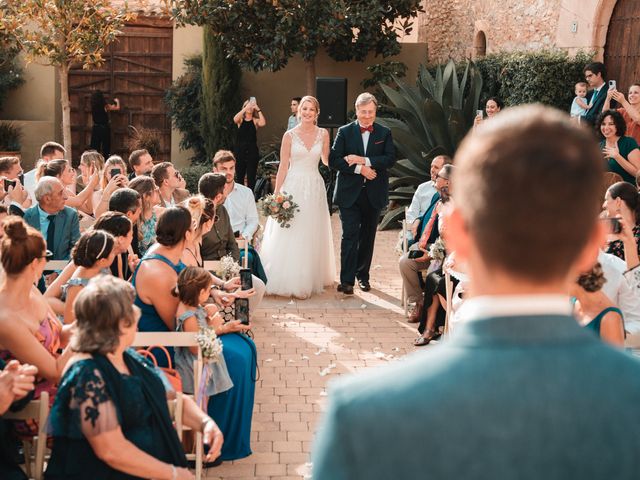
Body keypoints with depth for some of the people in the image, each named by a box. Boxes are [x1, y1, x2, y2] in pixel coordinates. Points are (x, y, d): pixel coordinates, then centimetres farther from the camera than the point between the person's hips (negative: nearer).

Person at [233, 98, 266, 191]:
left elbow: (263, 123, -18)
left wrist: (258, 109, -17)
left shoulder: (255, 121, 4)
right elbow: (235, 119, -17)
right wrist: (246, 108, -21)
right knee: (239, 176, 4)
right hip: (240, 150, 1)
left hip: (252, 151, -1)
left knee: (251, 177, 0)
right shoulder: (241, 120, 7)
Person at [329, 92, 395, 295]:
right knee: (350, 236, -7)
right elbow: (333, 160, -7)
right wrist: (359, 169, -15)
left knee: (367, 236, 11)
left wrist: (364, 160, -17)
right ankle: (347, 280, -6)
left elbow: (390, 158, -7)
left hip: (373, 193, 2)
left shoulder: (384, 133, 6)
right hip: (350, 193, -2)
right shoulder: (345, 132, 2)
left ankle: (362, 275, 24)